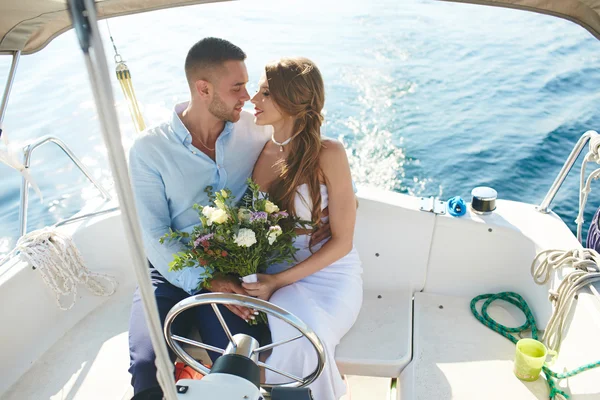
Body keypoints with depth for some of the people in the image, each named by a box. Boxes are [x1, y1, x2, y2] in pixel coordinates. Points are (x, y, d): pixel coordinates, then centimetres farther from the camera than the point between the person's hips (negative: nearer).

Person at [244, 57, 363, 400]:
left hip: (328, 273, -3)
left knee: (299, 340, -30)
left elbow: (341, 242, -10)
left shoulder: (328, 154, -12)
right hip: (270, 274, 3)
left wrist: (278, 281, -17)